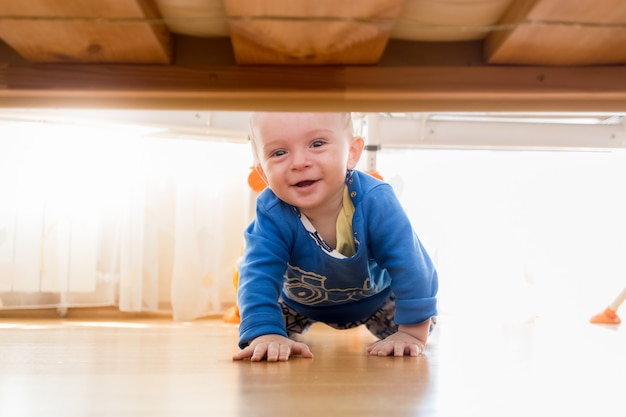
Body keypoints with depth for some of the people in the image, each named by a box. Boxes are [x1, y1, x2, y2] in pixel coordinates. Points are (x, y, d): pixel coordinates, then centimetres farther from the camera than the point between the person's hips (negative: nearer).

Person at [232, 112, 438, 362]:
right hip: (301, 302, 1)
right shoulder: (271, 213, -36)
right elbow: (258, 275, -39)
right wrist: (265, 334, -54)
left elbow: (410, 268, -35)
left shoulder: (375, 201, -39)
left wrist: (412, 332, -37)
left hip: (374, 297, 0)